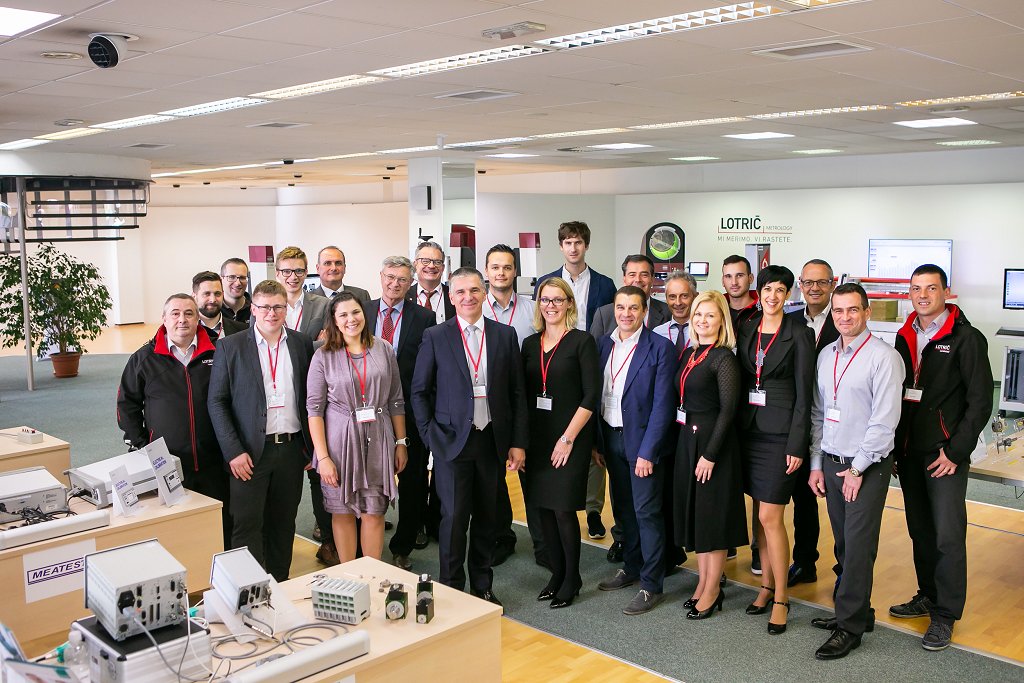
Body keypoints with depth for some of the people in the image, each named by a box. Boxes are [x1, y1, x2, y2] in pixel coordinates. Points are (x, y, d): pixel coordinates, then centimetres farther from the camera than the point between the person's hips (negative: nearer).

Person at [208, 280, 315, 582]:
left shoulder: (302, 344, 6)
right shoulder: (230, 346, -2)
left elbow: (310, 396, 10)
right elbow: (216, 402, -4)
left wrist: (310, 445, 6)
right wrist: (233, 451, -12)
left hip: (292, 448, 3)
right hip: (250, 451, -3)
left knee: (283, 524, 12)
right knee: (247, 525, -2)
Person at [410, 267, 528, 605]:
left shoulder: (505, 335, 5)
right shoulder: (435, 337, -1)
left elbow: (517, 393, 6)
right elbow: (419, 391, 3)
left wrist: (518, 442, 1)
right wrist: (431, 436, -4)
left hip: (493, 441, 2)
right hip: (452, 441, -2)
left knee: (486, 517, 11)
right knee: (454, 517, 0)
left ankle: (482, 585, 27)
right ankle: (451, 588, 15)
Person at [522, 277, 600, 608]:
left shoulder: (582, 342, -5)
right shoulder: (530, 343, 10)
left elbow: (591, 395, -10)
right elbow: (522, 394, 12)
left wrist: (568, 438, -13)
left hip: (570, 439, -5)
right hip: (536, 439, 5)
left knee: (563, 509, -4)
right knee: (542, 508, 7)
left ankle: (572, 578, 14)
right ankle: (557, 573, 23)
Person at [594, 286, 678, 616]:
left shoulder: (660, 348, -10)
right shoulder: (603, 345, 7)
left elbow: (662, 405, -13)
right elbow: (595, 395, 9)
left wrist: (647, 451, -17)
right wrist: (596, 441, 5)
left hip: (641, 440, -6)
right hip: (611, 439, 6)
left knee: (647, 512, -2)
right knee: (622, 508, 16)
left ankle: (651, 585, 8)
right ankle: (631, 567, 32)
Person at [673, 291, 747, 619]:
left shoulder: (724, 358, -12)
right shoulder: (687, 353, 9)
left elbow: (728, 408, -16)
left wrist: (711, 454, -18)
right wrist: (684, 440, 6)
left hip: (713, 441, -7)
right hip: (686, 439, 8)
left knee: (712, 513, 2)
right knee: (693, 511, 13)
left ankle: (712, 589, 15)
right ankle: (703, 581, 26)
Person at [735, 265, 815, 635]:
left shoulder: (799, 334, -6)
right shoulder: (746, 331, 9)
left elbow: (804, 394, -8)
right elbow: (740, 381, 11)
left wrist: (796, 444, -12)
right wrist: (737, 429, 6)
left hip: (780, 433, -5)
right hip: (749, 430, 5)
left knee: (770, 516, -6)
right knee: (760, 513, 12)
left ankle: (781, 598, 6)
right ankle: (767, 586, 24)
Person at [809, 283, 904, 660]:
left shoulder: (883, 357, -10)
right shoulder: (826, 355, 10)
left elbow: (885, 421, -14)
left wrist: (858, 469, -12)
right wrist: (816, 465, 9)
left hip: (866, 466, -6)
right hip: (831, 462, 6)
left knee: (858, 547, -2)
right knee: (843, 545, 12)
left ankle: (850, 626, 8)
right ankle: (856, 610, 26)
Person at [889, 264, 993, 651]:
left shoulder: (966, 339, -7)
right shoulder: (905, 338, 10)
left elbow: (980, 402, -9)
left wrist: (956, 452, -12)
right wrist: (893, 445, 8)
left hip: (945, 452, -5)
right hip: (909, 451, 6)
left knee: (948, 535, -4)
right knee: (920, 530, 13)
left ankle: (945, 615, 5)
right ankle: (928, 596, 28)